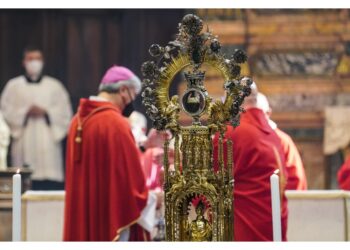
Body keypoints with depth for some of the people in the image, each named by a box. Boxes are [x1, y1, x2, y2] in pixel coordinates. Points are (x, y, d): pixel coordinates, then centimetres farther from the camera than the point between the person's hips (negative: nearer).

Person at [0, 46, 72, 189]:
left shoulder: (55, 86, 12)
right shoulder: (13, 86, 11)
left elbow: (65, 113, 7)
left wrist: (45, 112, -7)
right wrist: (26, 113, -9)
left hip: (49, 142, 0)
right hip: (24, 144, 0)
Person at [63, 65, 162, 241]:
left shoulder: (79, 120, 8)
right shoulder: (115, 123, -17)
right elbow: (129, 175, -15)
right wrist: (151, 198, 1)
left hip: (83, 220, 8)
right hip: (112, 219, -8)